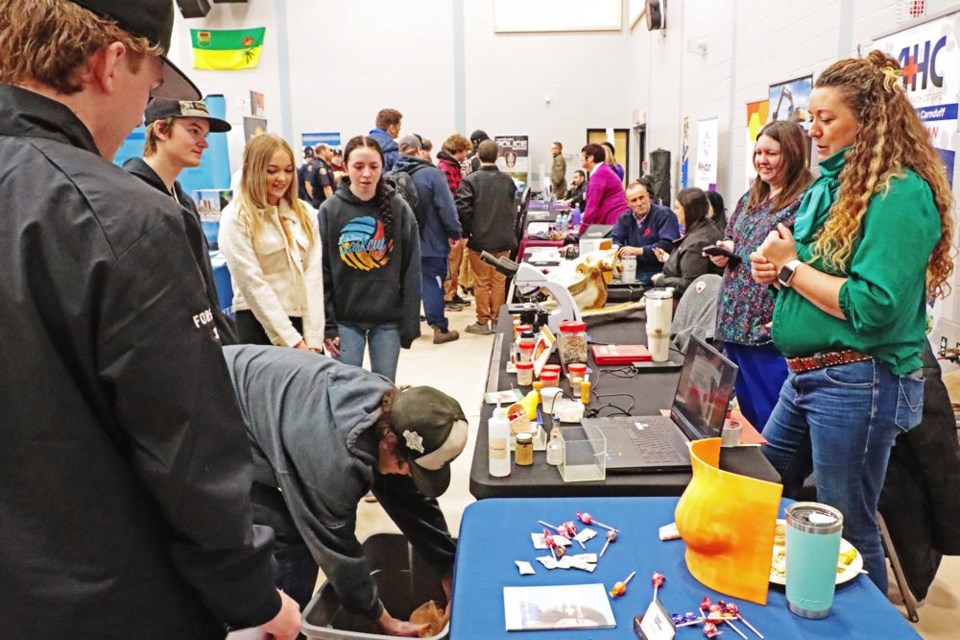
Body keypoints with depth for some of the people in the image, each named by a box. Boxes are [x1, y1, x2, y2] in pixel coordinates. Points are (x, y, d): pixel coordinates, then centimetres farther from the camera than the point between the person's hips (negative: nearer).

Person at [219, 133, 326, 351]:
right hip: (259, 326, -4)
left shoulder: (304, 212, 8)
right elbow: (253, 284, -12)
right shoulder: (236, 217, -7)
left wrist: (313, 337, -7)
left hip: (302, 321, 4)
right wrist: (292, 340, -15)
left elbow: (313, 273, 1)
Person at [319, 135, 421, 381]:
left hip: (388, 317, 0)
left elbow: (411, 272, -2)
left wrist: (410, 322, -5)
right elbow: (321, 272, -2)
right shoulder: (330, 210, -3)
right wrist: (327, 324, -6)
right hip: (345, 317, 0)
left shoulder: (399, 208, -2)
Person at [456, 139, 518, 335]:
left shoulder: (470, 180, -11)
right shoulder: (508, 180, 3)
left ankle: (483, 322, 9)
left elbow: (463, 209, -14)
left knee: (481, 282, 4)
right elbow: (514, 208, 12)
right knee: (499, 281, 9)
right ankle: (497, 320, 15)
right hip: (504, 240, 3)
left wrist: (466, 233, -2)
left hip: (479, 240, -3)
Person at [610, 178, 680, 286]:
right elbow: (614, 239, 11)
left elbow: (668, 245, -15)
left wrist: (639, 251, -18)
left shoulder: (665, 214, -5)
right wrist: (617, 249, -13)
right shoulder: (625, 218, 13)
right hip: (635, 273, 5)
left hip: (659, 273, -5)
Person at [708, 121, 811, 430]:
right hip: (734, 322, 8)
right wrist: (723, 251, 3)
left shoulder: (805, 201, -12)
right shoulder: (750, 198, 14)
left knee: (771, 424, 2)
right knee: (745, 412, 20)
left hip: (770, 329, -8)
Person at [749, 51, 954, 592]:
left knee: (847, 532, 7)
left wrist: (792, 266, -15)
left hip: (859, 381, -9)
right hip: (805, 375, 9)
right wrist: (774, 266, -2)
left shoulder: (901, 192, -16)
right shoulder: (828, 185, 10)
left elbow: (872, 306, -24)